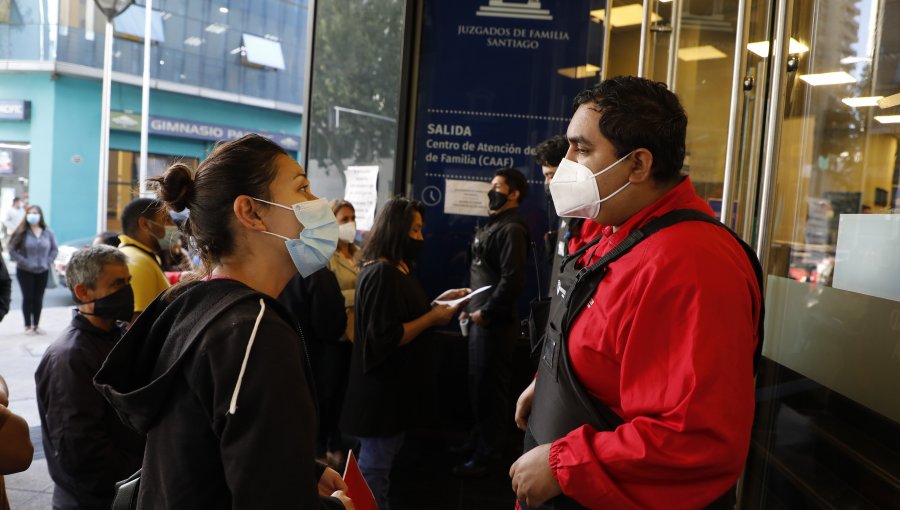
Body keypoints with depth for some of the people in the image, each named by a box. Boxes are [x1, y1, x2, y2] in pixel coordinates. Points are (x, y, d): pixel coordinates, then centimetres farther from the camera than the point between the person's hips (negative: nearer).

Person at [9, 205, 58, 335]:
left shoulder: (48, 233, 2)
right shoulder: (22, 233, -8)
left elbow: (54, 249, 9)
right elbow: (12, 250, -8)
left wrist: (47, 262, -5)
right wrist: (25, 263, -14)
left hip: (43, 271, 3)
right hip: (25, 271, -3)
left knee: (39, 299, 8)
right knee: (28, 298, 1)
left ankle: (36, 325, 19)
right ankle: (28, 326, 12)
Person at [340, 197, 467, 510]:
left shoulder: (396, 270, 11)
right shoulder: (381, 274, -22)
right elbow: (386, 337, -26)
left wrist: (438, 302, 7)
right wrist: (432, 318, -20)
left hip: (395, 385, 11)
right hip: (382, 389, -11)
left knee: (381, 462, 22)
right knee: (374, 468, 4)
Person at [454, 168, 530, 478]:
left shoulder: (512, 229, -14)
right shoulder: (491, 225, 17)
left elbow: (512, 280, -23)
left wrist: (485, 312, -17)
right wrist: (470, 305, 13)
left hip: (494, 322, -10)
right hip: (480, 318, 10)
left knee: (489, 389, -1)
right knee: (477, 385, 19)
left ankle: (484, 457, 11)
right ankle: (477, 443, 34)